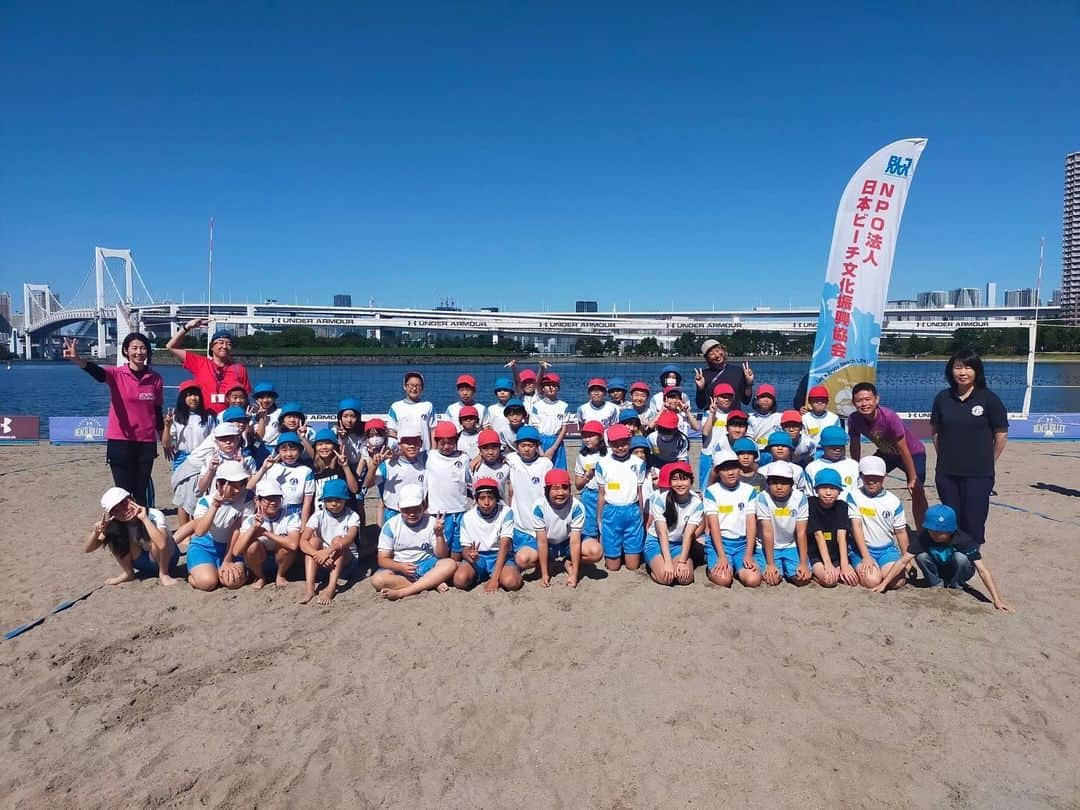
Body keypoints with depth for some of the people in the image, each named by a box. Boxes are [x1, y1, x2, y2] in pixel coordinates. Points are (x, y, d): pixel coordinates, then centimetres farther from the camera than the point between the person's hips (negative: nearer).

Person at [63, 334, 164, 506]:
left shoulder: (155, 378, 2)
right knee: (123, 491, 1)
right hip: (120, 441, -2)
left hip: (146, 442, 2)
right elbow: (97, 372, -27)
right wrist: (79, 360, -49)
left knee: (142, 490, 10)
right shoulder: (116, 374, -4)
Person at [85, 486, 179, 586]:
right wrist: (96, 531, -27)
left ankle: (163, 574, -14)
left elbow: (162, 545, -48)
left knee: (156, 539, -35)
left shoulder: (155, 515, -29)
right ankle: (127, 573, 2)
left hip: (167, 559, -5)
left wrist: (144, 518, -44)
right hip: (143, 562, 5)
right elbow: (87, 549, -7)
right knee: (114, 536, -13)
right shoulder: (114, 524, -12)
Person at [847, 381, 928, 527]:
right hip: (886, 452, 5)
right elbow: (854, 446, -6)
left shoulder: (889, 417, -36)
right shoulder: (854, 419, -22)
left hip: (913, 453, -5)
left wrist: (912, 479, -23)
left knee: (917, 491, -17)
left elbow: (903, 450, -29)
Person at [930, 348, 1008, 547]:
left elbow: (1001, 435, -1)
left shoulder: (989, 399, -6)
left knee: (973, 523, 0)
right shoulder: (943, 398, 4)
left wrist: (988, 462, 2)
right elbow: (935, 431, 12)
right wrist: (945, 457, 8)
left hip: (978, 474, -3)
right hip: (946, 473, 3)